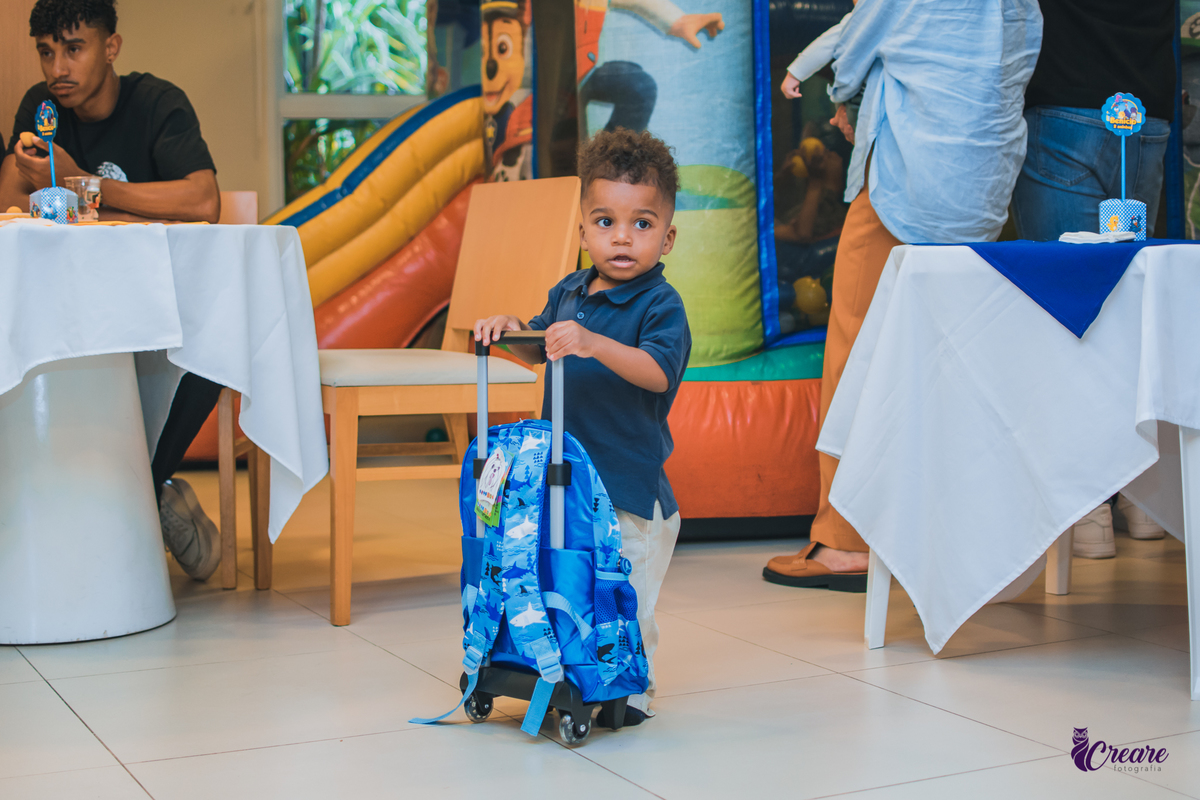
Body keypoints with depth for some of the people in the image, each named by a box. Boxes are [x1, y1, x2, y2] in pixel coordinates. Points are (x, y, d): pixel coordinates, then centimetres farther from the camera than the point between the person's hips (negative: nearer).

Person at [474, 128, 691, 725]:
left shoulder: (660, 305, -14)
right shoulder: (568, 293, 8)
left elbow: (658, 371, -30)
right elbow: (539, 350, 22)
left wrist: (594, 344, -43)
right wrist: (511, 332, 1)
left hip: (629, 481, -7)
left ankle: (630, 691, 18)